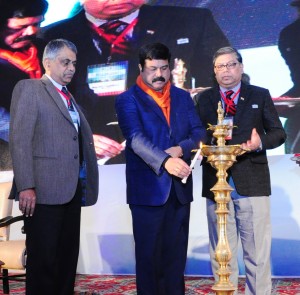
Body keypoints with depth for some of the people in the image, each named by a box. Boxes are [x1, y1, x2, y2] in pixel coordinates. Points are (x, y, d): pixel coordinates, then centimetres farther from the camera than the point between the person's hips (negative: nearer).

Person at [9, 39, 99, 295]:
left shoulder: (70, 98, 22)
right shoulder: (29, 88, 0)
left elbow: (81, 139, 15)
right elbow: (19, 140, -9)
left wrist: (84, 187, 4)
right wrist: (26, 187, -18)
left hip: (72, 191, 7)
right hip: (44, 191, -7)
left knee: (68, 259, 10)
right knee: (43, 261, -2)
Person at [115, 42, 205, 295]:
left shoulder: (183, 97, 13)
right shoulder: (128, 100, -2)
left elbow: (199, 132, 7)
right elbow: (136, 137, -17)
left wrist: (181, 148, -15)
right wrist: (165, 161, -32)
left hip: (179, 187, 4)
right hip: (148, 188, -4)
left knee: (176, 254, 10)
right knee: (149, 255, 4)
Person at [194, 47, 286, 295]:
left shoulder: (260, 96, 9)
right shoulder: (203, 99, 13)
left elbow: (279, 132, 8)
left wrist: (261, 142, -13)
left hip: (251, 183, -1)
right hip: (216, 183, 2)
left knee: (257, 253, 1)